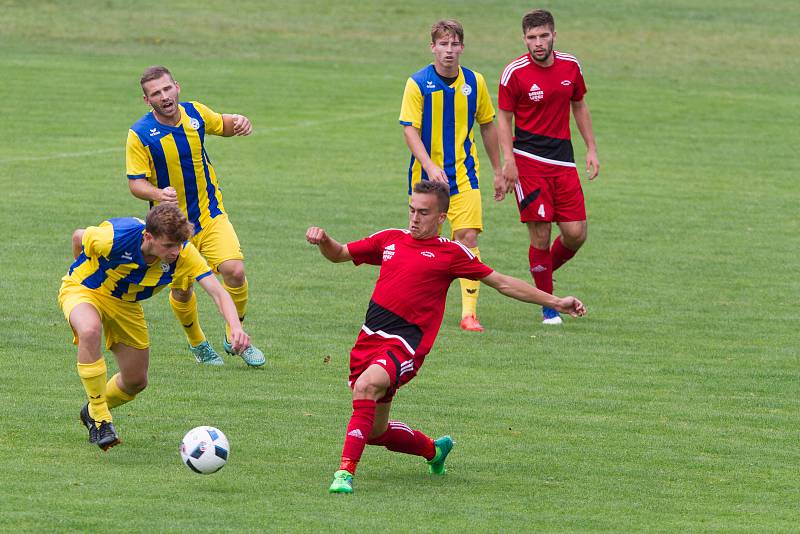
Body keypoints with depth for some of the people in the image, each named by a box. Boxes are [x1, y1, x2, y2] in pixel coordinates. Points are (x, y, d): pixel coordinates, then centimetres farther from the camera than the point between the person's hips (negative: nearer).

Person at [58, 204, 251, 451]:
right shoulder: (115, 238, -36)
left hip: (125, 303, 5)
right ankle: (100, 420, -27)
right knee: (90, 330, -39)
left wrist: (235, 327, -50)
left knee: (136, 381, 10)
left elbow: (217, 291, -31)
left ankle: (92, 411, 43)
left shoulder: (183, 253, -27)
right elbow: (79, 237, -14)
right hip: (82, 289, -5)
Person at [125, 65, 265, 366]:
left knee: (234, 271, -15)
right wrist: (158, 194, -34)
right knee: (182, 290, 4)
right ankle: (197, 344, 33)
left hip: (210, 214, 2)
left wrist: (239, 123, -6)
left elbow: (222, 125, 18)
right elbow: (135, 182, -13)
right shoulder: (140, 135, -16)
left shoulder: (195, 113, -3)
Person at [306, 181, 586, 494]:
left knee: (366, 385, -35)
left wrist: (555, 302, 6)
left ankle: (346, 472, -36)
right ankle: (433, 450, 40)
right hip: (370, 337, 6)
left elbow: (502, 283, 8)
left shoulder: (451, 253, 3)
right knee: (374, 432, 10)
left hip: (406, 343, -6)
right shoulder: (390, 240, 16)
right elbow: (338, 254, 26)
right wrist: (322, 240, 3)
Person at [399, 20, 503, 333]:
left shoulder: (474, 82, 1)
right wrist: (430, 167, -25)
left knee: (468, 238, -11)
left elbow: (487, 125, 13)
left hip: (464, 175, 1)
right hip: (426, 174, -1)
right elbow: (410, 129, -12)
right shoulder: (418, 83, -8)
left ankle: (469, 312, -11)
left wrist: (498, 169, 16)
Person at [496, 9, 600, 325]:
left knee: (576, 234, -2)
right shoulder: (514, 73, -7)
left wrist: (591, 150, 14)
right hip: (528, 161, -4)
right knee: (541, 235, -7)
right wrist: (508, 161, -12)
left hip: (563, 162, 4)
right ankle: (547, 305, 6)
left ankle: (544, 272, 28)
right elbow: (504, 118, -2)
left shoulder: (570, 66, 5)